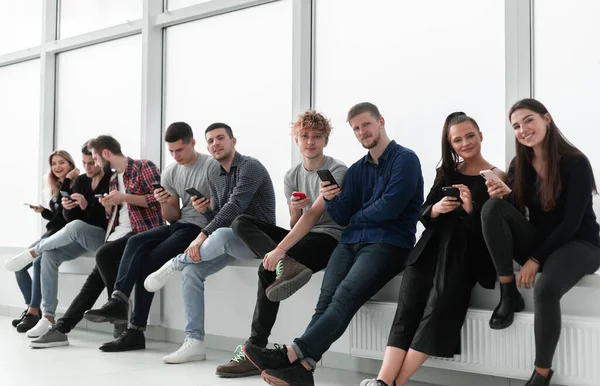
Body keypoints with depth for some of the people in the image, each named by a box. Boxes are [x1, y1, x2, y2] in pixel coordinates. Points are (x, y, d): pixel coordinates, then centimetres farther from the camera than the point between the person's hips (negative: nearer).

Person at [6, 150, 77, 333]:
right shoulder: (57, 188, 19)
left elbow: (65, 213, -20)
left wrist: (68, 180, -15)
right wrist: (42, 211, 5)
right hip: (50, 234, 9)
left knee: (38, 262, -29)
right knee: (18, 264, -2)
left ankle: (34, 311, -22)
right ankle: (31, 308, 5)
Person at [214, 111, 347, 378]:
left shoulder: (337, 171, -9)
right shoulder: (291, 176, 13)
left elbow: (315, 215, -21)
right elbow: (295, 225, 12)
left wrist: (279, 250, -29)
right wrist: (294, 209, -13)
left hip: (330, 238, -7)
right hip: (301, 237, 7)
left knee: (267, 270, -28)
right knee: (241, 223, -11)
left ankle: (255, 351, -25)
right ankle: (287, 265, -34)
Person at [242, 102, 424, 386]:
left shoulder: (405, 159, 2)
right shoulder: (356, 170, 24)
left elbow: (390, 207, -10)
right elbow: (343, 218, 16)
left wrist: (355, 218, 7)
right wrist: (331, 200, -6)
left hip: (388, 243, -6)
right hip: (351, 242, 6)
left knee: (345, 296, -30)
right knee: (327, 298, -22)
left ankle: (294, 354, -44)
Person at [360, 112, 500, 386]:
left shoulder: (496, 177, 5)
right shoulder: (446, 173, 20)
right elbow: (422, 214, 16)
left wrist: (472, 209, -19)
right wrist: (436, 209, -6)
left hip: (468, 251, -4)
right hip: (433, 246, 4)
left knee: (440, 304, -28)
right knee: (408, 307, -18)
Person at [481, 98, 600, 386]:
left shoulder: (575, 163, -12)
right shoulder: (519, 165, 3)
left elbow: (571, 223, -17)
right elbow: (514, 214, 0)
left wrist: (535, 259, -20)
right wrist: (504, 196, -22)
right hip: (538, 243, 5)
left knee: (545, 289, -38)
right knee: (493, 207, -22)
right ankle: (509, 294, -19)